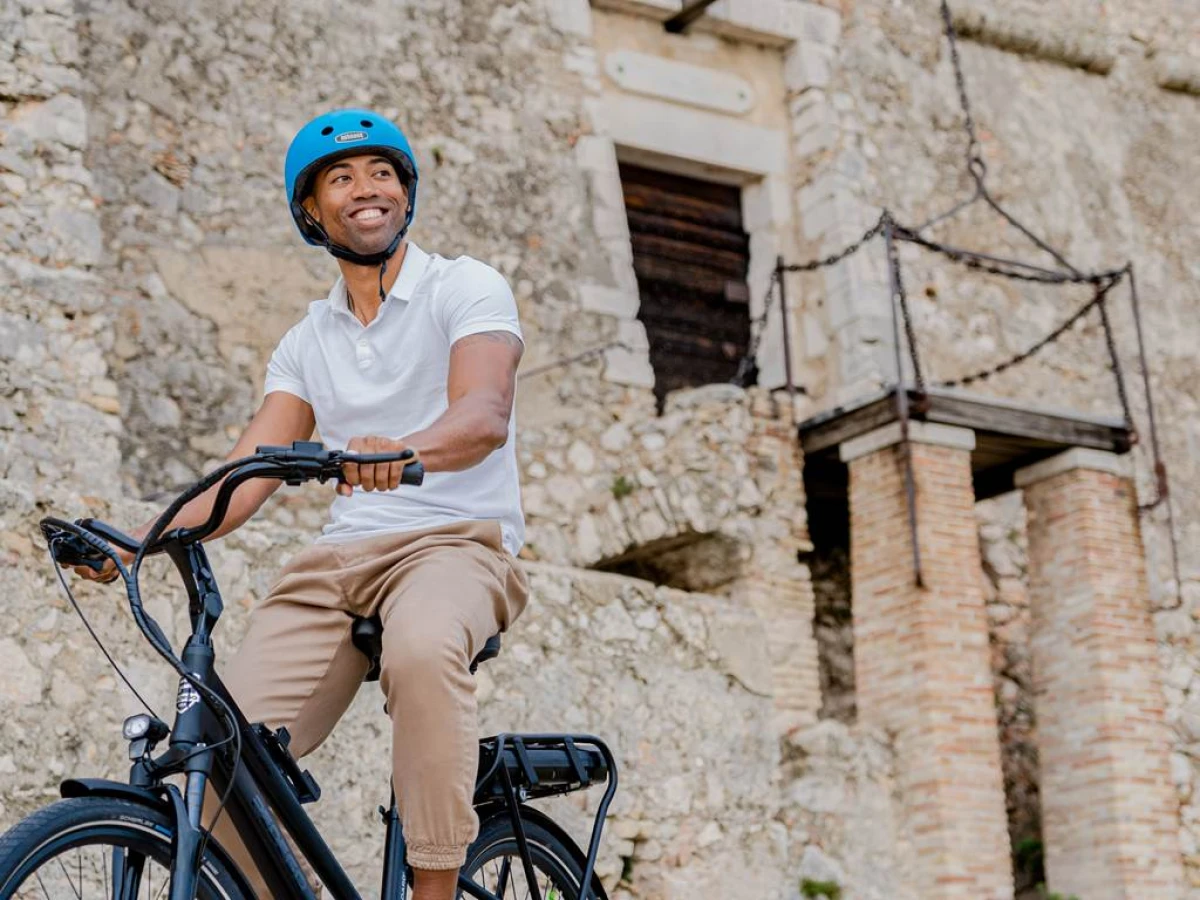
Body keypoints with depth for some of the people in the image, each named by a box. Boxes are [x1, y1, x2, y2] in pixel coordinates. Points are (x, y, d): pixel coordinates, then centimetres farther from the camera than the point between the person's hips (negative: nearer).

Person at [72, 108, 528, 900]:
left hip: (455, 544, -4)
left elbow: (485, 415, -16)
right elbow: (247, 477, 8)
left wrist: (405, 448, -39)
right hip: (336, 563, 5)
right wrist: (136, 538, -10)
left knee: (422, 649, -40)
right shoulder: (307, 343, 18)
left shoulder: (467, 287, 3)